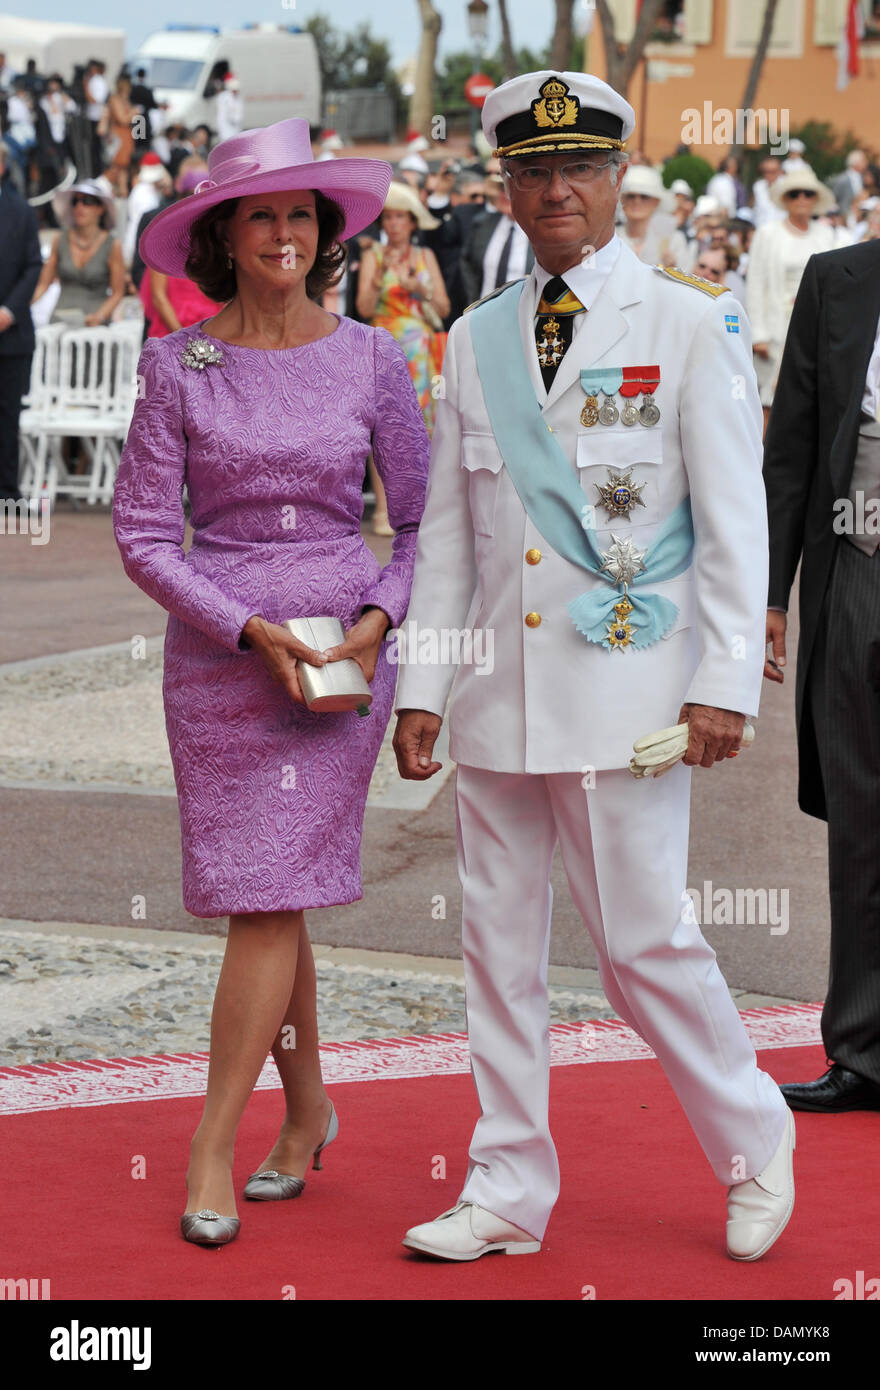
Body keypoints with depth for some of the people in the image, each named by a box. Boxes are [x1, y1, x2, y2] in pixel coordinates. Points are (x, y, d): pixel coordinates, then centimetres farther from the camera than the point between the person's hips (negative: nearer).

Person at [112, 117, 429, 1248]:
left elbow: (424, 516, 8)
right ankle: (307, 1107, 27)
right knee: (264, 893, 8)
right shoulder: (179, 366, 0)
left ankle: (213, 1150, -3)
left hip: (344, 649, -1)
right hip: (217, 647, 1)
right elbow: (141, 530, -2)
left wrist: (382, 615, -9)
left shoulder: (370, 359, 2)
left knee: (273, 894, -8)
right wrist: (252, 630, -13)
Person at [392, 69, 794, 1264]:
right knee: (498, 943, 7)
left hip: (625, 689, -5)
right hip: (497, 696, 5)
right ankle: (508, 1197, 16)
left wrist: (724, 683, -10)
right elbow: (446, 528, 14)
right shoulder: (476, 339, 11)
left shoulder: (691, 325, -1)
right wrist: (420, 685, 8)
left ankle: (754, 1144, 19)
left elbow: (736, 522, -3)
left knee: (644, 939, -3)